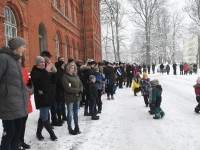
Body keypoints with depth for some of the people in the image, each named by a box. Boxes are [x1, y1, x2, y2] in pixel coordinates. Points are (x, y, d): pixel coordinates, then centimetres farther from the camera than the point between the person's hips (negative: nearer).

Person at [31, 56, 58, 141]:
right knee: (45, 118, -8)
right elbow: (38, 81, -24)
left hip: (49, 96, 7)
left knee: (43, 116, 13)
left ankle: (38, 133, 25)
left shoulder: (46, 71, 14)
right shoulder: (34, 72, -5)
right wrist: (46, 72, -24)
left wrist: (54, 72, -9)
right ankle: (52, 134, 4)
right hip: (41, 97, -6)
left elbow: (54, 81, 7)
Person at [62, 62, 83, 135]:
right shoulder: (65, 76, -9)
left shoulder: (76, 75, 11)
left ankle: (76, 127, 27)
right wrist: (77, 90, -14)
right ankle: (70, 129, 14)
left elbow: (81, 85, 11)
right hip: (70, 98, -6)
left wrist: (79, 91, -9)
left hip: (77, 97, 6)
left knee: (76, 113, 15)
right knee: (70, 114, 2)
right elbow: (67, 88, -18)